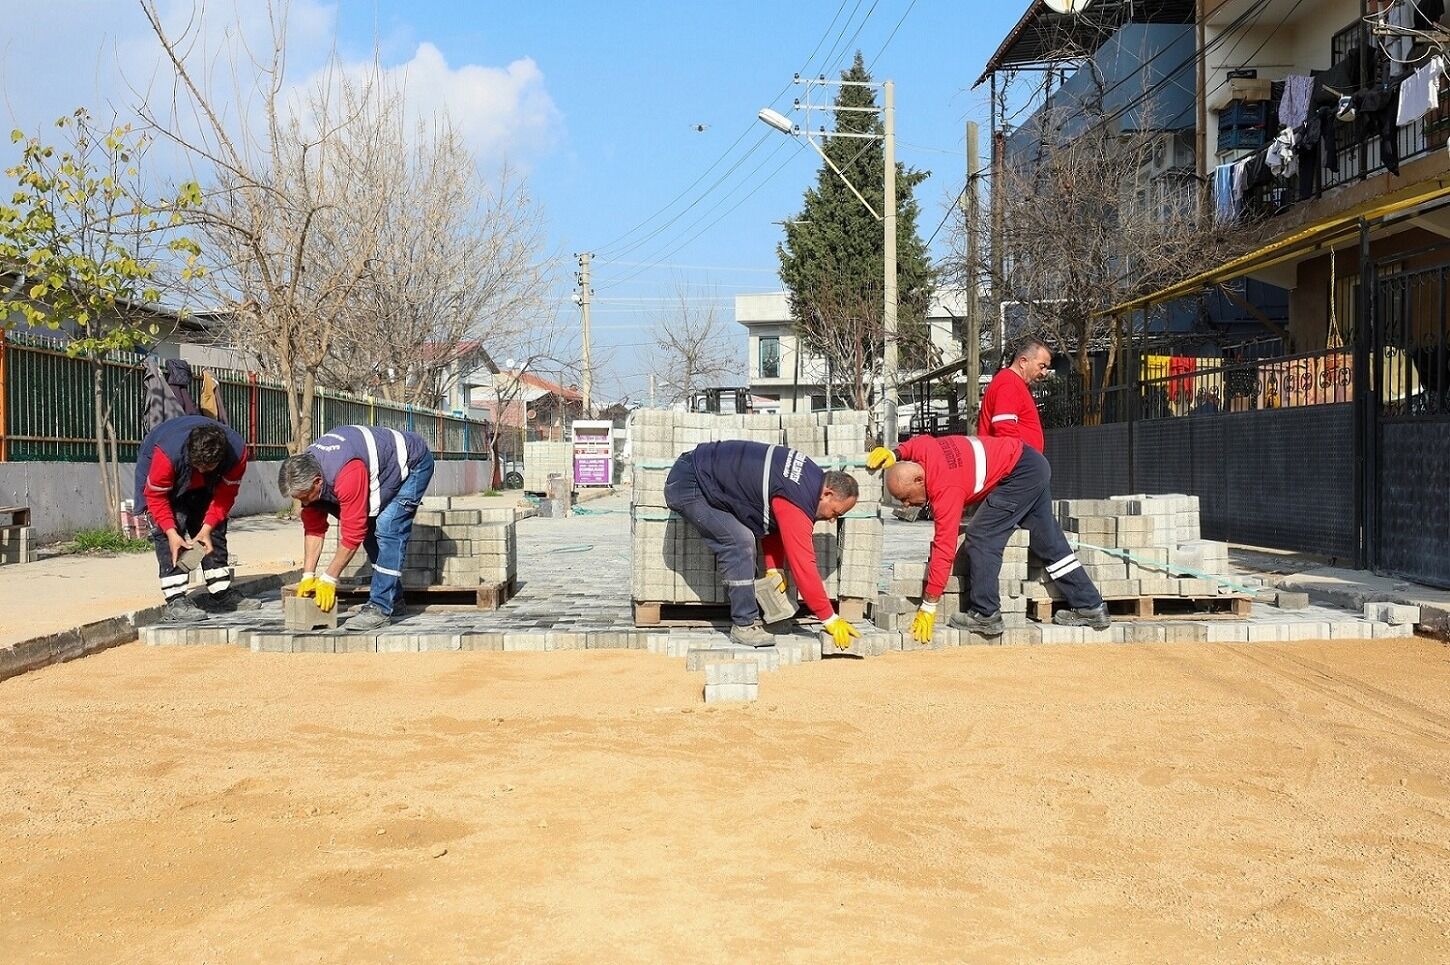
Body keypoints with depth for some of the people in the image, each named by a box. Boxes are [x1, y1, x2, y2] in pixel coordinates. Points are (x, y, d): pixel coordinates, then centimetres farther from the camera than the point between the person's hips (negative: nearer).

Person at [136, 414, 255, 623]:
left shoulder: (237, 451, -33)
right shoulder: (167, 453, -43)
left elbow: (225, 494, -22)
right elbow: (156, 496, -30)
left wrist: (207, 528, -30)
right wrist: (171, 533, -38)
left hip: (202, 488, 4)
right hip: (161, 483, -4)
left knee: (216, 529, 3)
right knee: (166, 536, -20)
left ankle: (221, 593, 15)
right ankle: (175, 601, -22)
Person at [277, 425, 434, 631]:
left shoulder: (347, 476, -40)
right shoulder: (304, 470, -13)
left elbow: (352, 533, -33)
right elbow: (313, 528, -5)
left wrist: (328, 579, -25)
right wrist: (308, 576, -8)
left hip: (412, 463, -9)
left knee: (387, 530, -19)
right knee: (370, 527, 6)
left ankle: (381, 608, -17)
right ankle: (393, 596, 19)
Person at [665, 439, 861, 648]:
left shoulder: (811, 475, 4)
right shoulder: (796, 505, -25)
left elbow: (774, 522, 15)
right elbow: (803, 565, -23)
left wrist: (773, 569, 8)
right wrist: (831, 620, -16)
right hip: (687, 486, -10)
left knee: (744, 541, 10)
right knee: (739, 543, -18)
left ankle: (748, 617, 14)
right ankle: (744, 626, -11)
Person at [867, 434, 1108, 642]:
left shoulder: (945, 489, -28)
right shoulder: (923, 450, -7)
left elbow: (944, 549, -29)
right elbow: (918, 441, 21)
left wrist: (928, 607, -27)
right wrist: (894, 454, 2)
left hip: (1020, 473, -10)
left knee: (981, 537, -15)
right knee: (1049, 543, 15)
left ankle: (985, 614, -13)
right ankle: (1091, 608, 23)